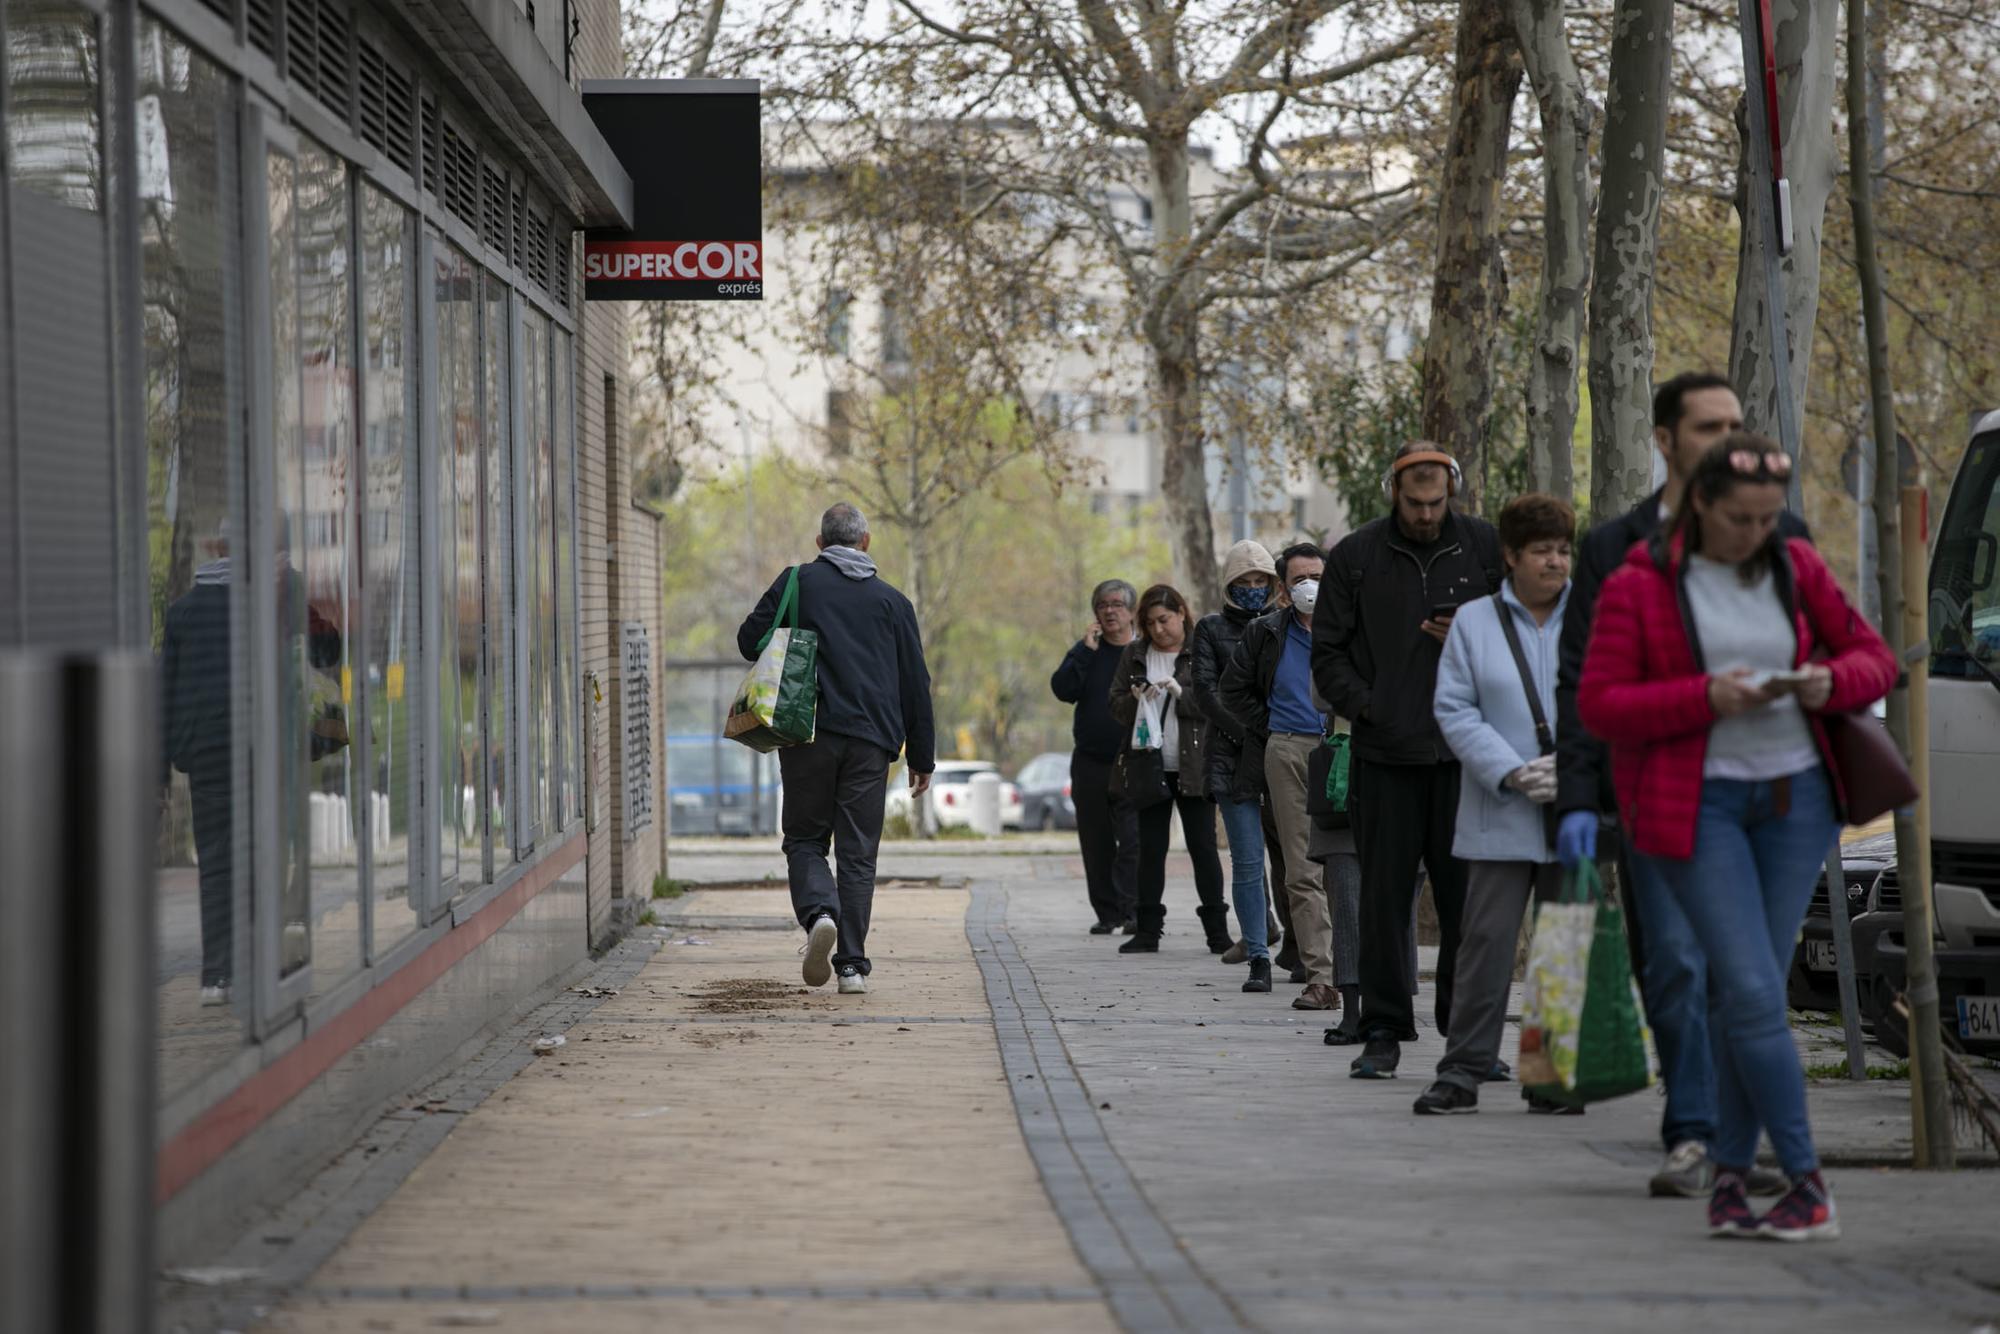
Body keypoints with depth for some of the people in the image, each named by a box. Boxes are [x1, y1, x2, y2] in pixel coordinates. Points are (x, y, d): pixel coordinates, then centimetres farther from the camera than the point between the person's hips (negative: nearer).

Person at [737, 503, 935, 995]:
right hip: (871, 741, 1)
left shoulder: (798, 583, 4)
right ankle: (852, 964, 2)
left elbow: (750, 640, 0)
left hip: (807, 734, -1)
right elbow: (916, 684, 10)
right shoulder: (892, 601, 10)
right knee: (858, 852, 6)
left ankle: (818, 911, -20)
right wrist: (921, 757, 16)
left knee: (805, 839, 9)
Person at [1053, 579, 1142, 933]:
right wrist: (1086, 651, -12)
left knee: (1133, 840, -14)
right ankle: (1107, 913, 14)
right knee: (1096, 844, 6)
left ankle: (1131, 911, -16)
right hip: (1090, 764, 3)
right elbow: (1063, 689, -5)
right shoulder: (1086, 650, 9)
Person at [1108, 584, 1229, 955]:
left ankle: (1217, 931, 1)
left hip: (1194, 766, -3)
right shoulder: (1135, 655, 10)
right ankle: (1147, 931, 9)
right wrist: (1136, 700, -11)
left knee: (1202, 847, -3)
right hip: (1150, 767, 3)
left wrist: (1182, 694, -20)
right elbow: (1116, 705, 9)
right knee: (1150, 849, 5)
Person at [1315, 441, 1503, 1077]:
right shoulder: (1356, 556, 6)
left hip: (1465, 753, 0)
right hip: (1385, 754, 0)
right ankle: (1383, 1031, 7)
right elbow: (1328, 651, 9)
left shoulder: (1486, 547, 6)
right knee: (1384, 896, 1)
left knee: (1467, 893, 2)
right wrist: (1365, 705, -5)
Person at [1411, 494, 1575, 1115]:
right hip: (1500, 817, -1)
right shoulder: (1474, 622, 6)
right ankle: (1463, 1071, -2)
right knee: (1486, 940, -4)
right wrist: (1511, 773, -12)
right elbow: (1454, 709, 0)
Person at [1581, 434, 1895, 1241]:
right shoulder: (1638, 587, -4)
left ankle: (1731, 1176, 11)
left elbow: (1874, 657, 13)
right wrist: (1706, 697, -19)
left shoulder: (1795, 568, 7)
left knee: (1743, 992, 4)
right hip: (1696, 803, -4)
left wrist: (1832, 681, -10)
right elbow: (1599, 705, -7)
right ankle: (1807, 1182, -8)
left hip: (1794, 795, 4)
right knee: (1754, 992, -12)